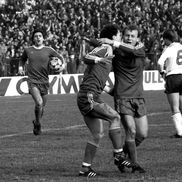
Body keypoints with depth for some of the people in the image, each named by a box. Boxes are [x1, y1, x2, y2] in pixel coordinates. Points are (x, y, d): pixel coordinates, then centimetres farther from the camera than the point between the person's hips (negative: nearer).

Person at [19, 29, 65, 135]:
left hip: (44, 82, 2)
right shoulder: (28, 50, 5)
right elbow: (23, 59, 27)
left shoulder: (48, 50, 1)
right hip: (33, 81, -2)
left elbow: (61, 58, 13)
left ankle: (36, 122, 40)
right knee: (39, 103, -24)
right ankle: (38, 124, -2)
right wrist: (21, 66, 9)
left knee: (42, 107, 10)